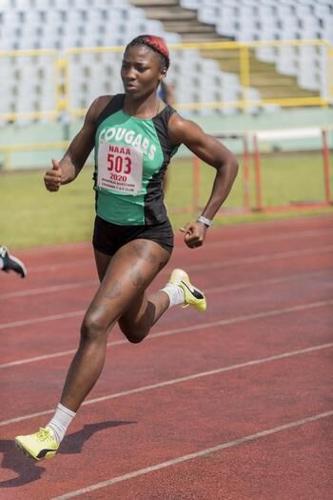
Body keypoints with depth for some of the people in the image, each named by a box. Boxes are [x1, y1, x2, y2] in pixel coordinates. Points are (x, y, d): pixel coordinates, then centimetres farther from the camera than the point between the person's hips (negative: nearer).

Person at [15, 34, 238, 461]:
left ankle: (53, 433, -17)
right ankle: (176, 290, 61)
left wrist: (205, 221, -4)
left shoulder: (173, 126, -14)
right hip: (106, 232, 6)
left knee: (94, 325, -22)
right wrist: (59, 175, -18)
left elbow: (227, 163, -2)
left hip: (148, 237, -6)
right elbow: (74, 157, 5)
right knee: (134, 330, 26)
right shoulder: (103, 109, -4)